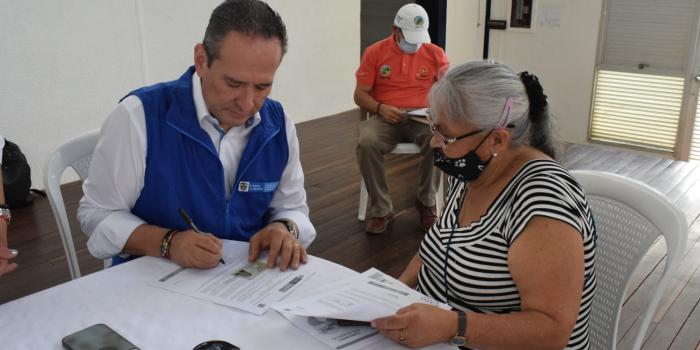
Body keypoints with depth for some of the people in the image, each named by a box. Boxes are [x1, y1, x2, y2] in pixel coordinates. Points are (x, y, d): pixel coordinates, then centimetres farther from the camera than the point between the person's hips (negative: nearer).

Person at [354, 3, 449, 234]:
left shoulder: (435, 54, 6)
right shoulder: (374, 52, 3)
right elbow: (360, 95, 3)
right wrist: (380, 108, -18)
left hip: (421, 118, 1)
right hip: (385, 118, 0)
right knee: (367, 143, -34)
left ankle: (427, 203, -10)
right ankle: (381, 209, -18)